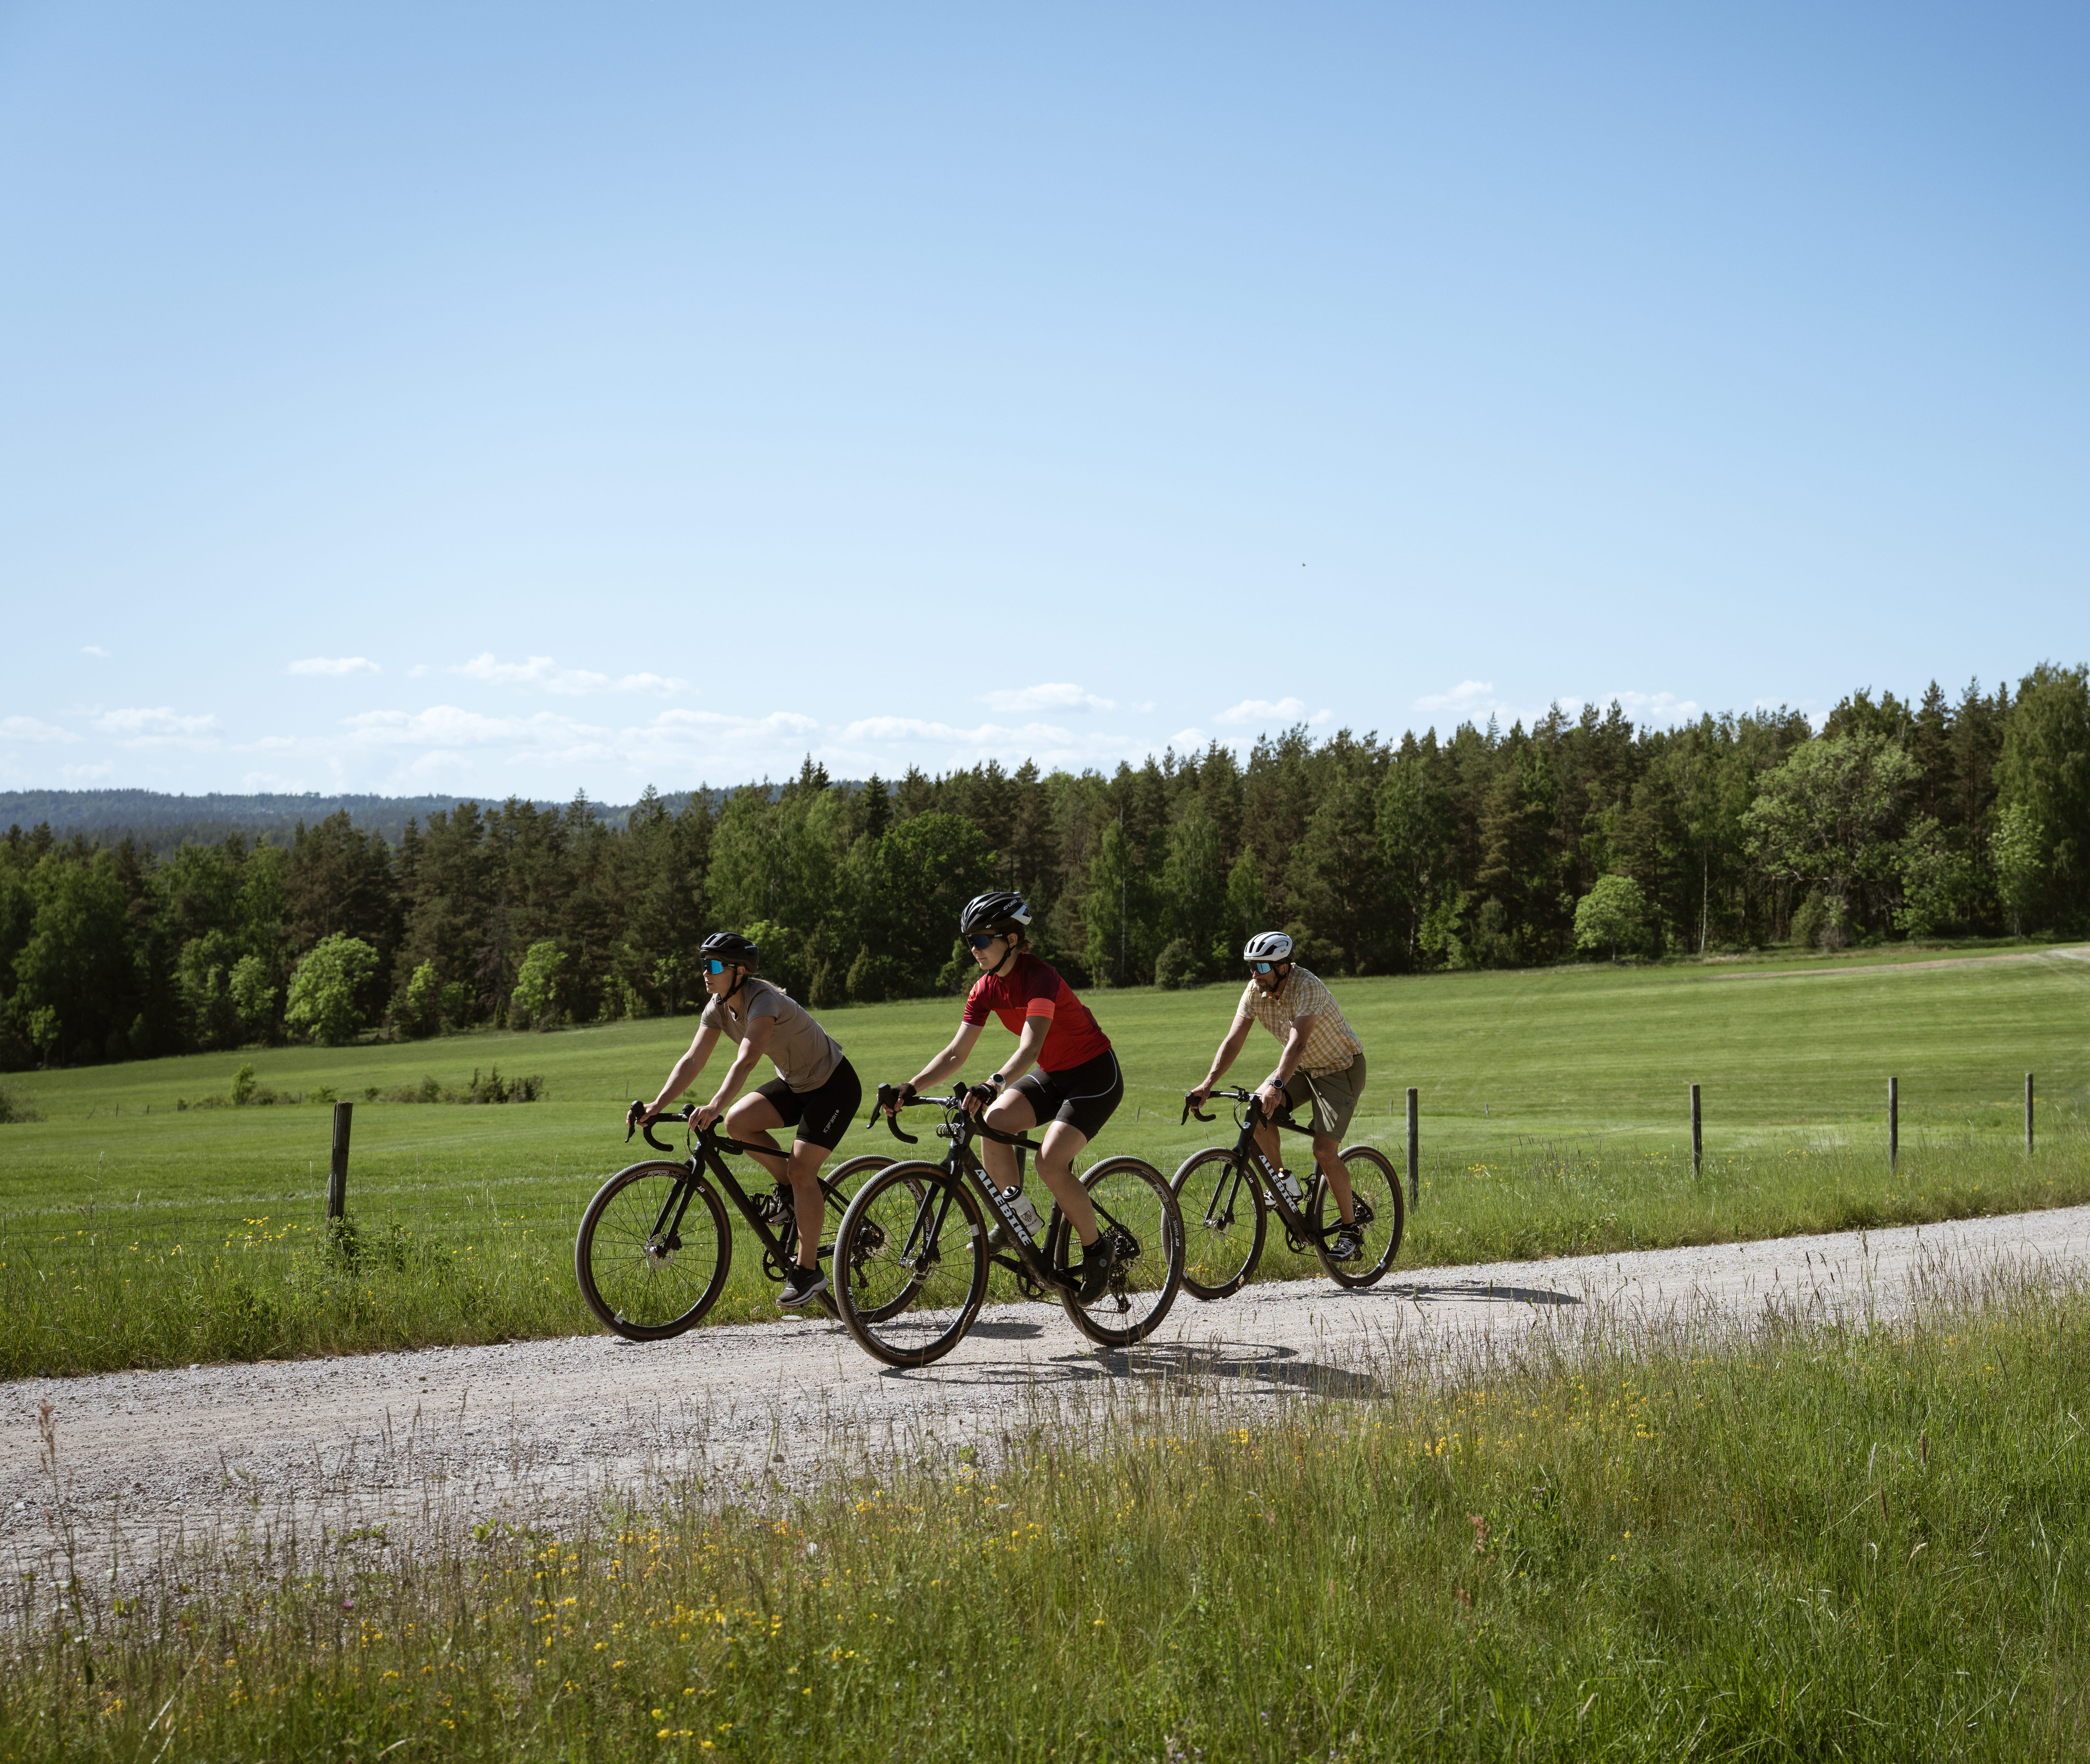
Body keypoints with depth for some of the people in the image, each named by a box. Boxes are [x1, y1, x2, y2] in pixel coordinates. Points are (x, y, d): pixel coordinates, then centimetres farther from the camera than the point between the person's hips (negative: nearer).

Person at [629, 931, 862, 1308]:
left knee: (801, 1169, -15)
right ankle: (795, 1191, 6)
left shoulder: (764, 1002, -30)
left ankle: (808, 1270, -4)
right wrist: (658, 1104, -24)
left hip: (833, 1086, -8)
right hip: (795, 1083, 8)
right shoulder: (719, 1007, -6)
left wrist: (714, 1106, -56)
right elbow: (693, 1060, -11)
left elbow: (745, 1062, -43)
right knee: (737, 1122, -14)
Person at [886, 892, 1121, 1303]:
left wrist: (993, 1084, -57)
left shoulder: (1039, 979, -26)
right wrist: (910, 1088, -18)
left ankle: (1096, 1250, -2)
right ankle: (1021, 1216, -3)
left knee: (1050, 1162, -23)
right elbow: (956, 1053, -4)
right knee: (992, 1122, -20)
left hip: (1095, 1074, -7)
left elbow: (1030, 1047, -41)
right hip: (1051, 1075, 7)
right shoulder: (987, 988, -4)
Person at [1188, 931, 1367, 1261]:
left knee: (1324, 1151, -18)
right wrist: (1208, 1084, -27)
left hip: (1341, 1069, -7)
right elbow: (1234, 1040, -15)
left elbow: (1297, 1041, -44)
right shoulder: (1255, 991, -11)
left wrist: (1276, 1085, -57)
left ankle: (1350, 1232, -4)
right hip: (1302, 1068, 7)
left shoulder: (1307, 987, -31)